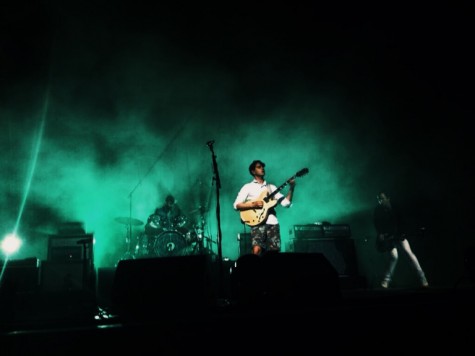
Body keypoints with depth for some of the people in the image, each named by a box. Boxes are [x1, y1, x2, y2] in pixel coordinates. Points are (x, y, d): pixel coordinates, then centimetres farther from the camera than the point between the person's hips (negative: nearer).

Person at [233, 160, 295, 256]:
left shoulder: (271, 187, 20)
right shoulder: (248, 187, 9)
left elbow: (286, 203, 11)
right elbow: (236, 205, 0)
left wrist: (291, 188, -1)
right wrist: (253, 204, -12)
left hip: (273, 223, 4)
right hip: (258, 223, -4)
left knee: (274, 252, -1)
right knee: (257, 250, -22)